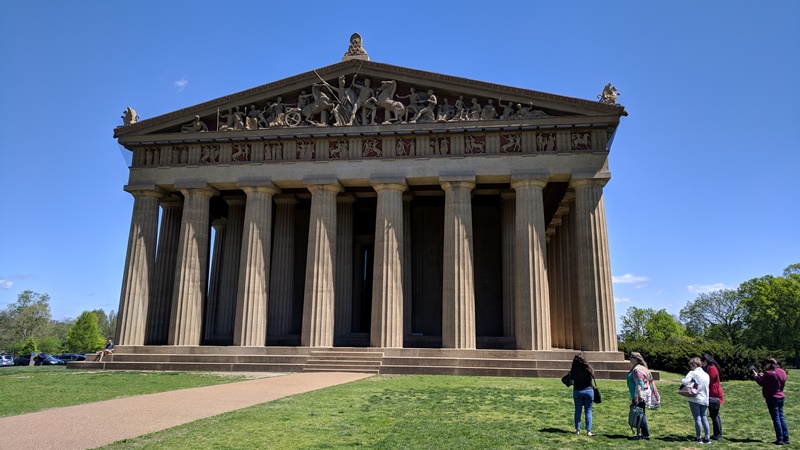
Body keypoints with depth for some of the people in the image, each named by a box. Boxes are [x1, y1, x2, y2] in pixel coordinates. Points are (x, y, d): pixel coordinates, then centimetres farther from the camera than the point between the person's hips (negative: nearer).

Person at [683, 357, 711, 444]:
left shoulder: (692, 373, -10)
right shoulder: (706, 375, 9)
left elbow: (684, 381, -22)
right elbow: (707, 386, 13)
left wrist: (684, 378, -1)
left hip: (695, 399, -5)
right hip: (705, 399, 5)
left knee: (697, 418, 1)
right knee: (704, 418, 13)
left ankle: (699, 438, 5)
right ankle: (707, 438, 13)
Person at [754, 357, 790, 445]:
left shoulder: (769, 373, -18)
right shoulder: (782, 372, 6)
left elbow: (762, 383, -9)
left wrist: (756, 376, 8)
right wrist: (763, 376, 16)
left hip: (772, 398, -7)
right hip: (781, 397, 7)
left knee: (776, 419, -2)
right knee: (782, 418, 14)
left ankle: (780, 440, -1)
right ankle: (786, 439, 15)